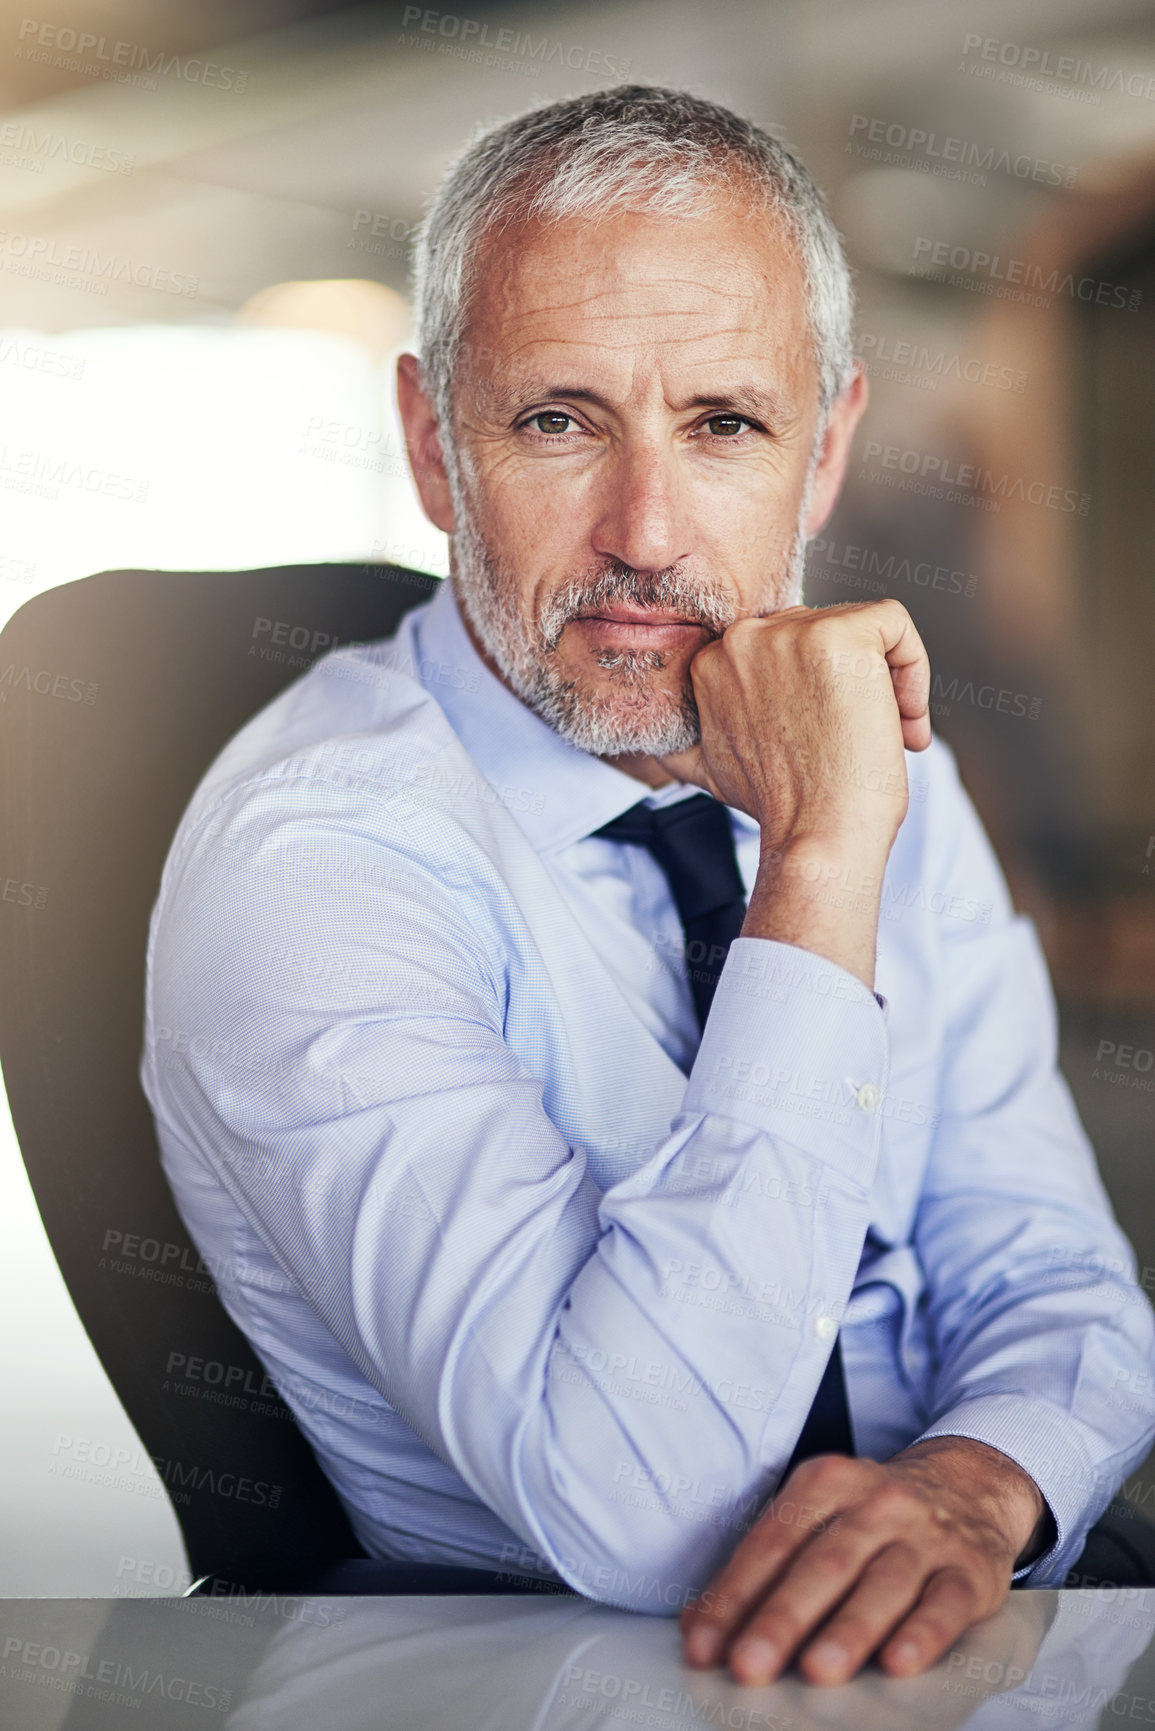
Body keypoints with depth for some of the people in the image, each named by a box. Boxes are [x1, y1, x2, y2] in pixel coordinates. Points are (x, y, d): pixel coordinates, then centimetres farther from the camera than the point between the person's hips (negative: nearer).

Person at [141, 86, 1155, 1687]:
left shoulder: (877, 755, 4)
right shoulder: (308, 851, -16)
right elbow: (626, 1515, -24)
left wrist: (977, 1483, -19)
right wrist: (818, 872, -26)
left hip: (931, 1628, 5)